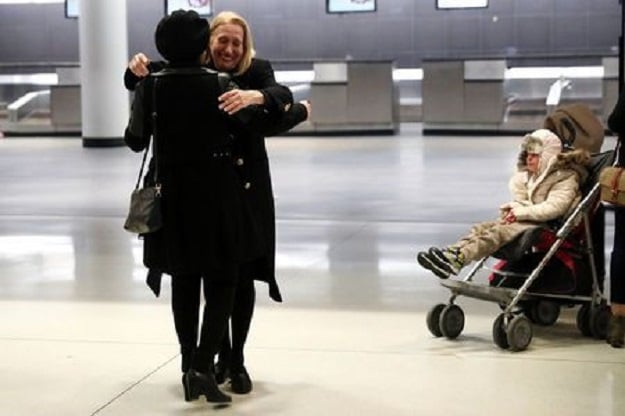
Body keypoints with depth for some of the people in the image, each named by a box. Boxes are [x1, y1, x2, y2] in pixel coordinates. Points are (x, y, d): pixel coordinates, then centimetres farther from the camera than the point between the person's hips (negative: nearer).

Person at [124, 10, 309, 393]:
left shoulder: (257, 71, -5)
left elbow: (283, 94, -24)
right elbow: (138, 84, 4)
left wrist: (255, 97, -45)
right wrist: (137, 69, -20)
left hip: (247, 188, -1)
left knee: (243, 275, 2)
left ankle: (238, 360, 14)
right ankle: (223, 356, 21)